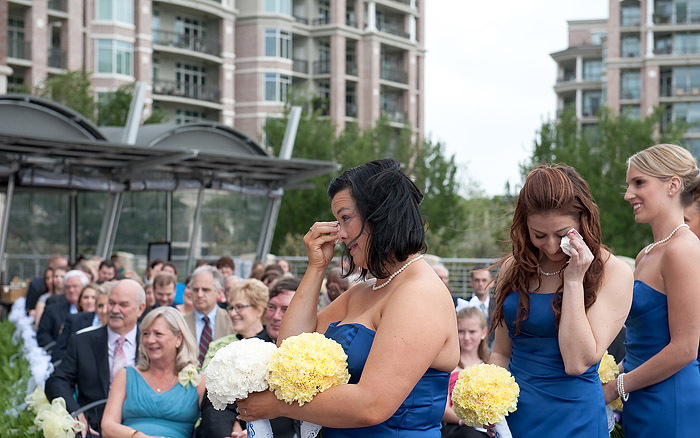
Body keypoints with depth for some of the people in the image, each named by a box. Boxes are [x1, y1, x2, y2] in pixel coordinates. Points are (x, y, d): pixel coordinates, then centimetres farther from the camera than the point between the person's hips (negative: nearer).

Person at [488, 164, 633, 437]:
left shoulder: (612, 273, -11)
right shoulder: (514, 268, 3)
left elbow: (578, 362, -19)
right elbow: (502, 353, 11)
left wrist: (574, 281, -19)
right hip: (511, 415, 4)